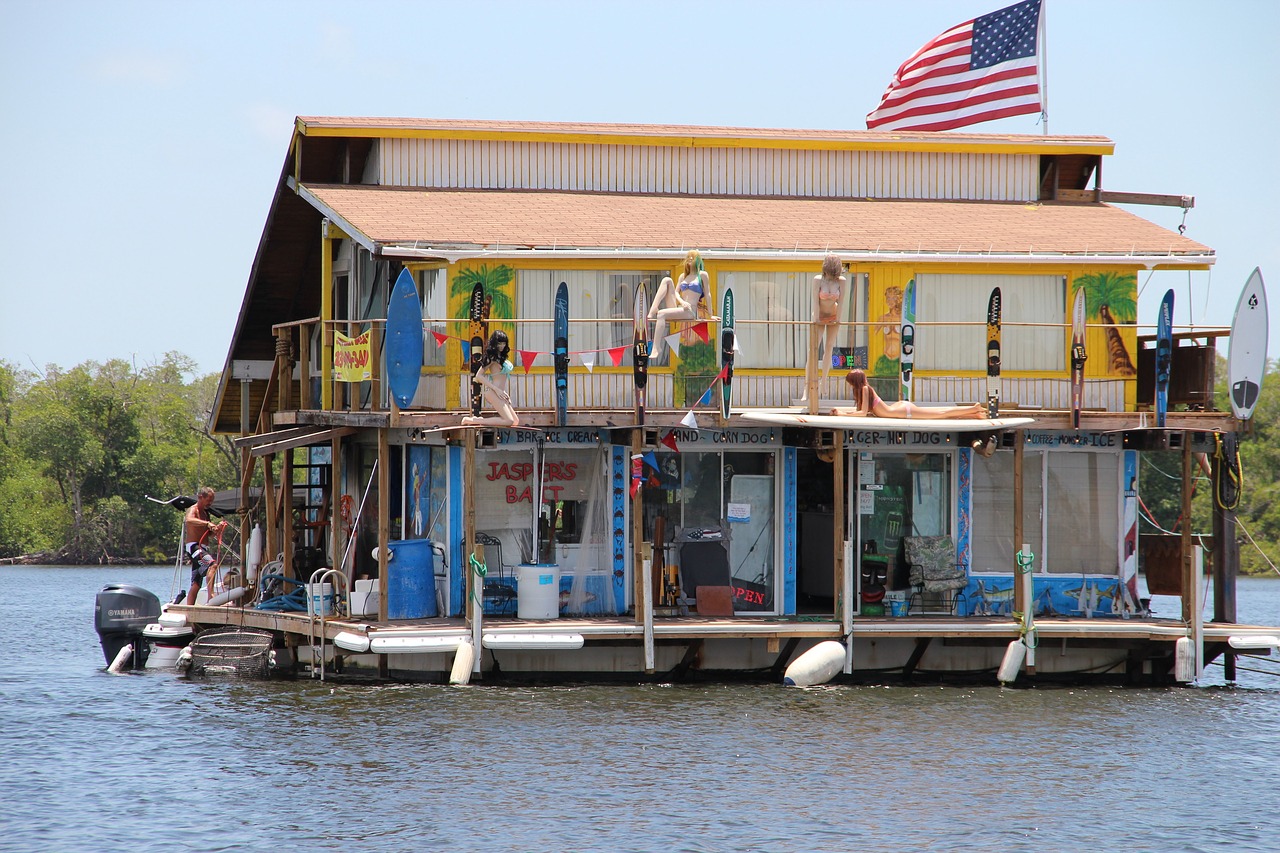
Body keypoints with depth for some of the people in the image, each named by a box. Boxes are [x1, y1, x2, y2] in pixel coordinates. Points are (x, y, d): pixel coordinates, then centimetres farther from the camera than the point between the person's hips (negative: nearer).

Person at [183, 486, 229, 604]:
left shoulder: (205, 512, 22)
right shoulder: (193, 510, -7)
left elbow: (209, 533, 27)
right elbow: (189, 520, -31)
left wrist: (218, 527, 6)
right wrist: (207, 523, -41)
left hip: (202, 548, 10)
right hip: (193, 546, -10)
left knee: (196, 583, 9)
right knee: (212, 564, -32)